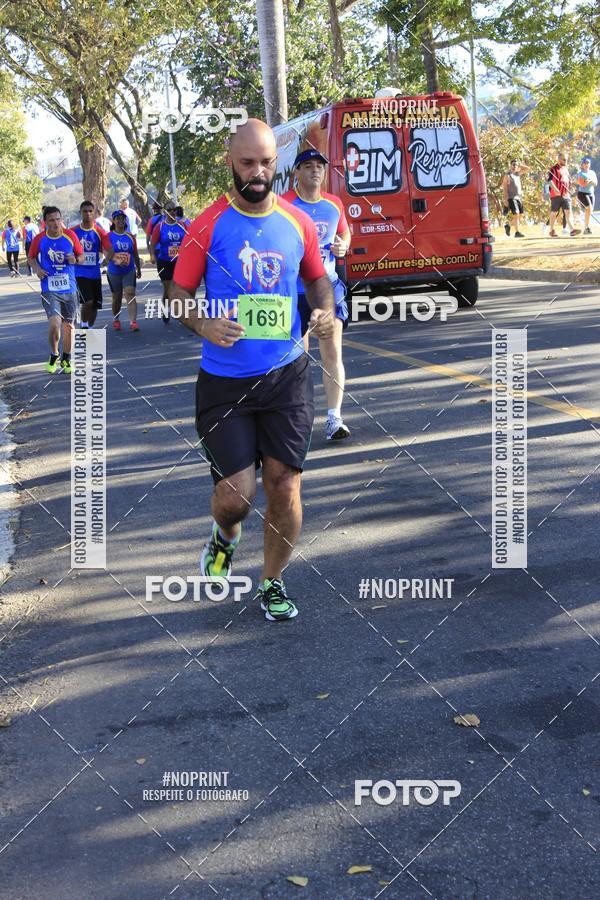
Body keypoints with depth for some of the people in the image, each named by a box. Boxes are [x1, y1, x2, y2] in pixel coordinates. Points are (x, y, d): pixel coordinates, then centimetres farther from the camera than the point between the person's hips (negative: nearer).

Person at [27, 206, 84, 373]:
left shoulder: (70, 235, -2)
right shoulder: (39, 239, -5)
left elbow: (81, 255, 9)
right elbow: (31, 257, 12)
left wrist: (75, 260, -14)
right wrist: (37, 269, -7)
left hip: (69, 287, 2)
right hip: (49, 289, -2)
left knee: (68, 324, 11)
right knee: (54, 323, -17)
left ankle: (66, 358, 32)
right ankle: (54, 355, 9)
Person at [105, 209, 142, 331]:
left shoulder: (130, 236, 6)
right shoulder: (108, 236, -3)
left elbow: (135, 254, 14)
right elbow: (107, 253, -12)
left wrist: (138, 269, 20)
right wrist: (116, 260, -30)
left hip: (129, 271, 1)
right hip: (114, 272, -1)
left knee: (130, 294, -14)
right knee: (117, 297, 11)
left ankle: (133, 321, -22)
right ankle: (116, 319, 32)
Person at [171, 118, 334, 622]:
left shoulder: (298, 223, 3)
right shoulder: (208, 226, -5)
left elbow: (317, 278, 18)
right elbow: (179, 291, 1)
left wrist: (326, 311, -4)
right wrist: (202, 324, -20)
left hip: (287, 376, 2)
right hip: (224, 381, -2)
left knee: (284, 488, 3)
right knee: (235, 494, -5)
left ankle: (273, 583, 25)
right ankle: (225, 536, 34)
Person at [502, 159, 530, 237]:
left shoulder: (517, 173, 15)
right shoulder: (507, 175, -4)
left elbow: (527, 168, 20)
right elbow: (504, 188, -9)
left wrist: (519, 165, 8)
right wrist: (505, 200, -15)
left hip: (518, 197, 7)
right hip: (511, 198, -7)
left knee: (520, 215, 7)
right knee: (516, 214, -16)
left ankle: (508, 225, 27)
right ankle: (517, 232, -15)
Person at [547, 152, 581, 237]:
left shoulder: (566, 168, 18)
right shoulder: (554, 169, -5)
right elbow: (549, 180, -17)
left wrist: (569, 192, 23)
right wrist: (555, 189, -30)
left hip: (566, 194, 6)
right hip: (556, 195, -6)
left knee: (568, 212, -5)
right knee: (554, 212, 2)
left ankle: (572, 230, -13)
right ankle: (552, 231, 13)